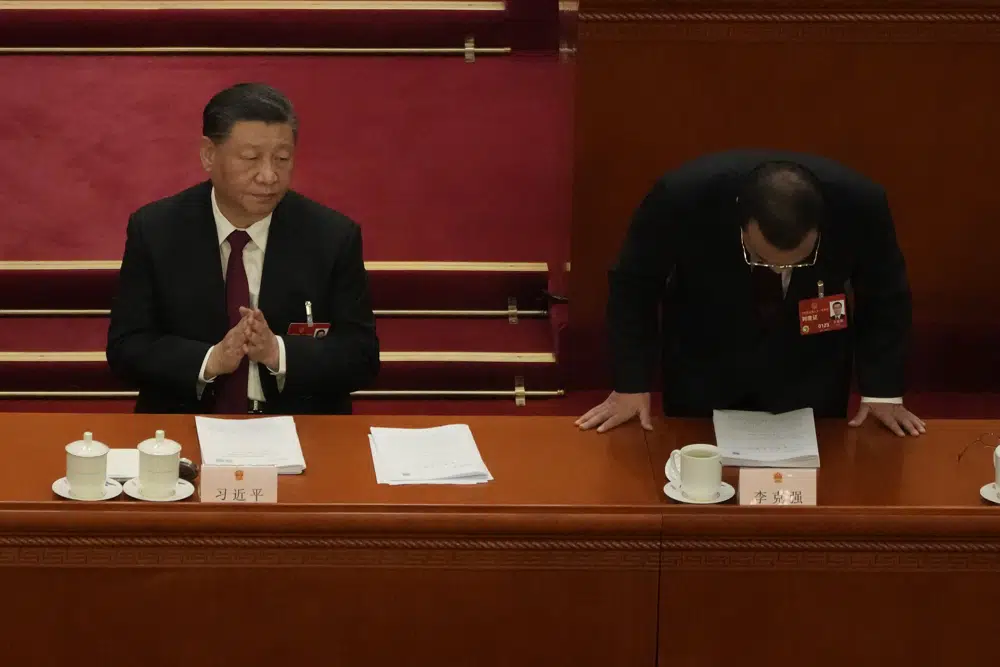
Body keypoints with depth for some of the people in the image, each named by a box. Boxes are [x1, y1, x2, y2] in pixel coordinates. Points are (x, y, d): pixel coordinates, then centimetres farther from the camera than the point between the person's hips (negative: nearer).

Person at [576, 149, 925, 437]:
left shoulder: (860, 204, -29)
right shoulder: (682, 196, -33)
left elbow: (885, 295, -9)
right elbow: (633, 284, -14)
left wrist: (882, 391, -11)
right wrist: (632, 385, -14)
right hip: (703, 364, 0)